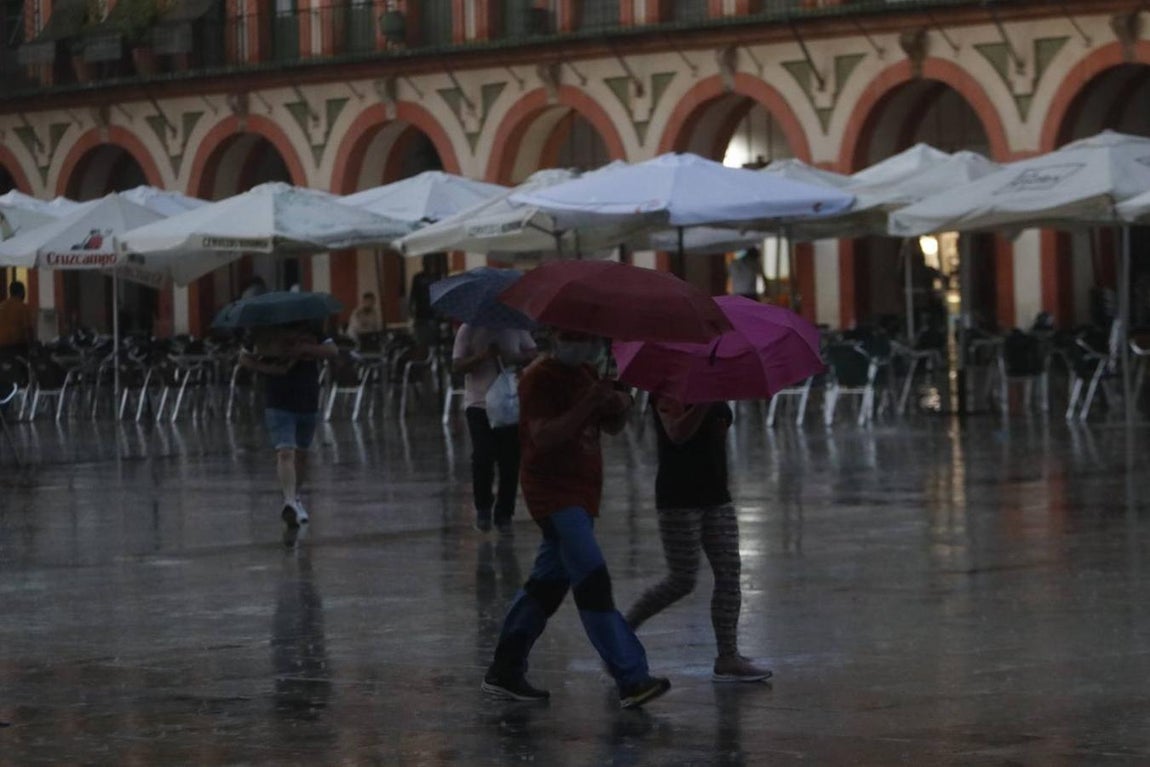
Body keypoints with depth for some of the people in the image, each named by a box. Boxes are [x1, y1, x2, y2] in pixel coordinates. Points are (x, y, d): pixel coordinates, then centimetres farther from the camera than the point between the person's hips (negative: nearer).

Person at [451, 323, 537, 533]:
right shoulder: (468, 330, -3)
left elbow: (532, 353, 9)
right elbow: (457, 365, -6)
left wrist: (517, 358, -12)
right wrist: (483, 356, -21)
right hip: (479, 403, -2)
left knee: (510, 461, 3)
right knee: (482, 458, -11)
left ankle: (504, 513, 16)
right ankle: (482, 508, 11)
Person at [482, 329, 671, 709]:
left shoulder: (586, 374, 14)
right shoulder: (539, 379, -13)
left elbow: (611, 427, 16)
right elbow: (544, 437, -23)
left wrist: (619, 407, -6)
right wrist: (586, 405, -28)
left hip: (581, 492, 10)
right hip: (552, 491, -9)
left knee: (548, 583, 13)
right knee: (593, 580, -16)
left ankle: (505, 672, 22)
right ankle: (631, 679, -21)